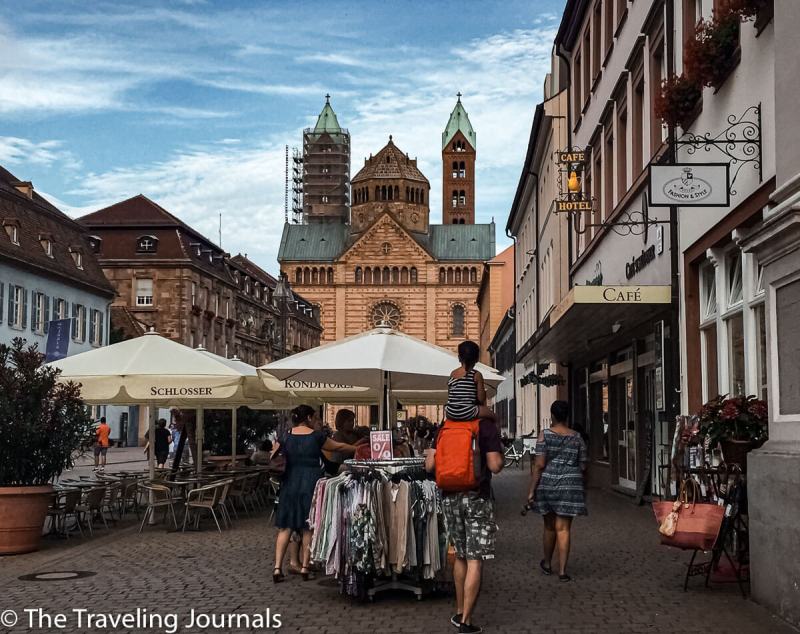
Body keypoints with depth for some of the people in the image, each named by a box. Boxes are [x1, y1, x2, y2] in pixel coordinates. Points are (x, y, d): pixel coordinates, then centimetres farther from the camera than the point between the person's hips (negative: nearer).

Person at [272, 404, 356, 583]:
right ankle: (304, 567, 8)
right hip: (311, 483, -2)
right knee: (308, 527, 7)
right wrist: (358, 449, 23)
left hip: (290, 483, 2)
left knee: (285, 527, 5)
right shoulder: (316, 436, -2)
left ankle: (277, 568, -2)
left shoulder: (286, 436, 4)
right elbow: (338, 447, 9)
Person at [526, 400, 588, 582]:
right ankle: (562, 571, -2)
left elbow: (539, 465, -11)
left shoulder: (545, 435, -6)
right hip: (570, 486, 1)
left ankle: (547, 564, 32)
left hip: (548, 484, 0)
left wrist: (531, 490, -7)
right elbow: (583, 467, 4)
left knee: (549, 527, 15)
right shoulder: (577, 437, 2)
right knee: (563, 529, 2)